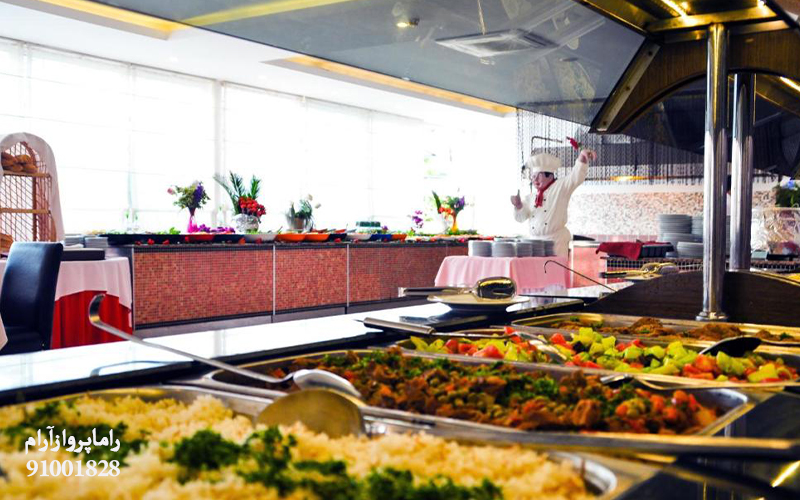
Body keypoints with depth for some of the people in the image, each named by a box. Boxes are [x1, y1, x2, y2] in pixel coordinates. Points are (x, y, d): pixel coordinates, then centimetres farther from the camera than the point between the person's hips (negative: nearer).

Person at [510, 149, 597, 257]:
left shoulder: (560, 187, 2)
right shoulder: (530, 197, 15)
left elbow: (575, 178, -14)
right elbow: (521, 218, 15)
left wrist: (582, 160, -32)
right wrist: (518, 206, -7)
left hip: (556, 241, -5)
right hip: (535, 243, 5)